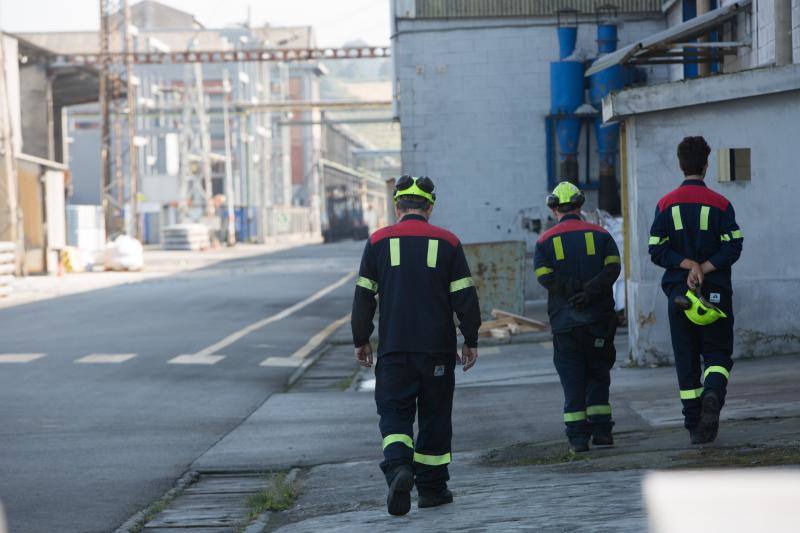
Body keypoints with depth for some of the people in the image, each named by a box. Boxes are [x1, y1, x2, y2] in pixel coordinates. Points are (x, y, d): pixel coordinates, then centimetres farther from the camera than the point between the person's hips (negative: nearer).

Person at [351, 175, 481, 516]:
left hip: (393, 348, 0)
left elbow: (363, 297, 3)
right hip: (438, 349, 0)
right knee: (434, 417, 10)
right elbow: (465, 297, 1)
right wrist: (470, 341, 9)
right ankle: (431, 488, 14)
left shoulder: (378, 242, 2)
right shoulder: (447, 243, 2)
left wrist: (361, 341, 12)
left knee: (394, 412, 2)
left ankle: (398, 467, -24)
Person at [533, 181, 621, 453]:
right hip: (599, 317, 1)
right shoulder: (600, 235, 6)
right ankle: (601, 429, 7)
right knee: (598, 374, 13)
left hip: (564, 321, -1)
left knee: (572, 380, 3)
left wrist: (576, 289, -10)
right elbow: (613, 267, -8)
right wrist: (590, 291, -15)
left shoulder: (545, 241, 4)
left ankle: (578, 436, -1)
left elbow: (545, 276, -11)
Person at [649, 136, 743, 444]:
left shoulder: (666, 205, 2)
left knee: (686, 361, 7)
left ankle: (695, 427, 4)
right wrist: (703, 268, -12)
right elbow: (733, 247, -10)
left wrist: (687, 264, -9)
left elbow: (657, 251, -5)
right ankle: (713, 393, -23)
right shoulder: (720, 205, -2)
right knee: (717, 354, 7)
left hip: (678, 292, 1)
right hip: (715, 292, -1)